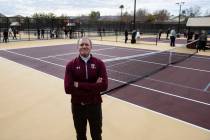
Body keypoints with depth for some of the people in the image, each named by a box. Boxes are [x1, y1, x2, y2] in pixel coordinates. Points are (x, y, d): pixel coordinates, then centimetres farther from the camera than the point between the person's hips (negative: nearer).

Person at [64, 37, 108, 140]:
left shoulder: (99, 63, -7)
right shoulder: (71, 65, -7)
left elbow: (104, 85, -18)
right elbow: (68, 88, -16)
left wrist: (79, 85, -21)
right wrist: (93, 86, -20)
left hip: (95, 105, 0)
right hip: (77, 106, 1)